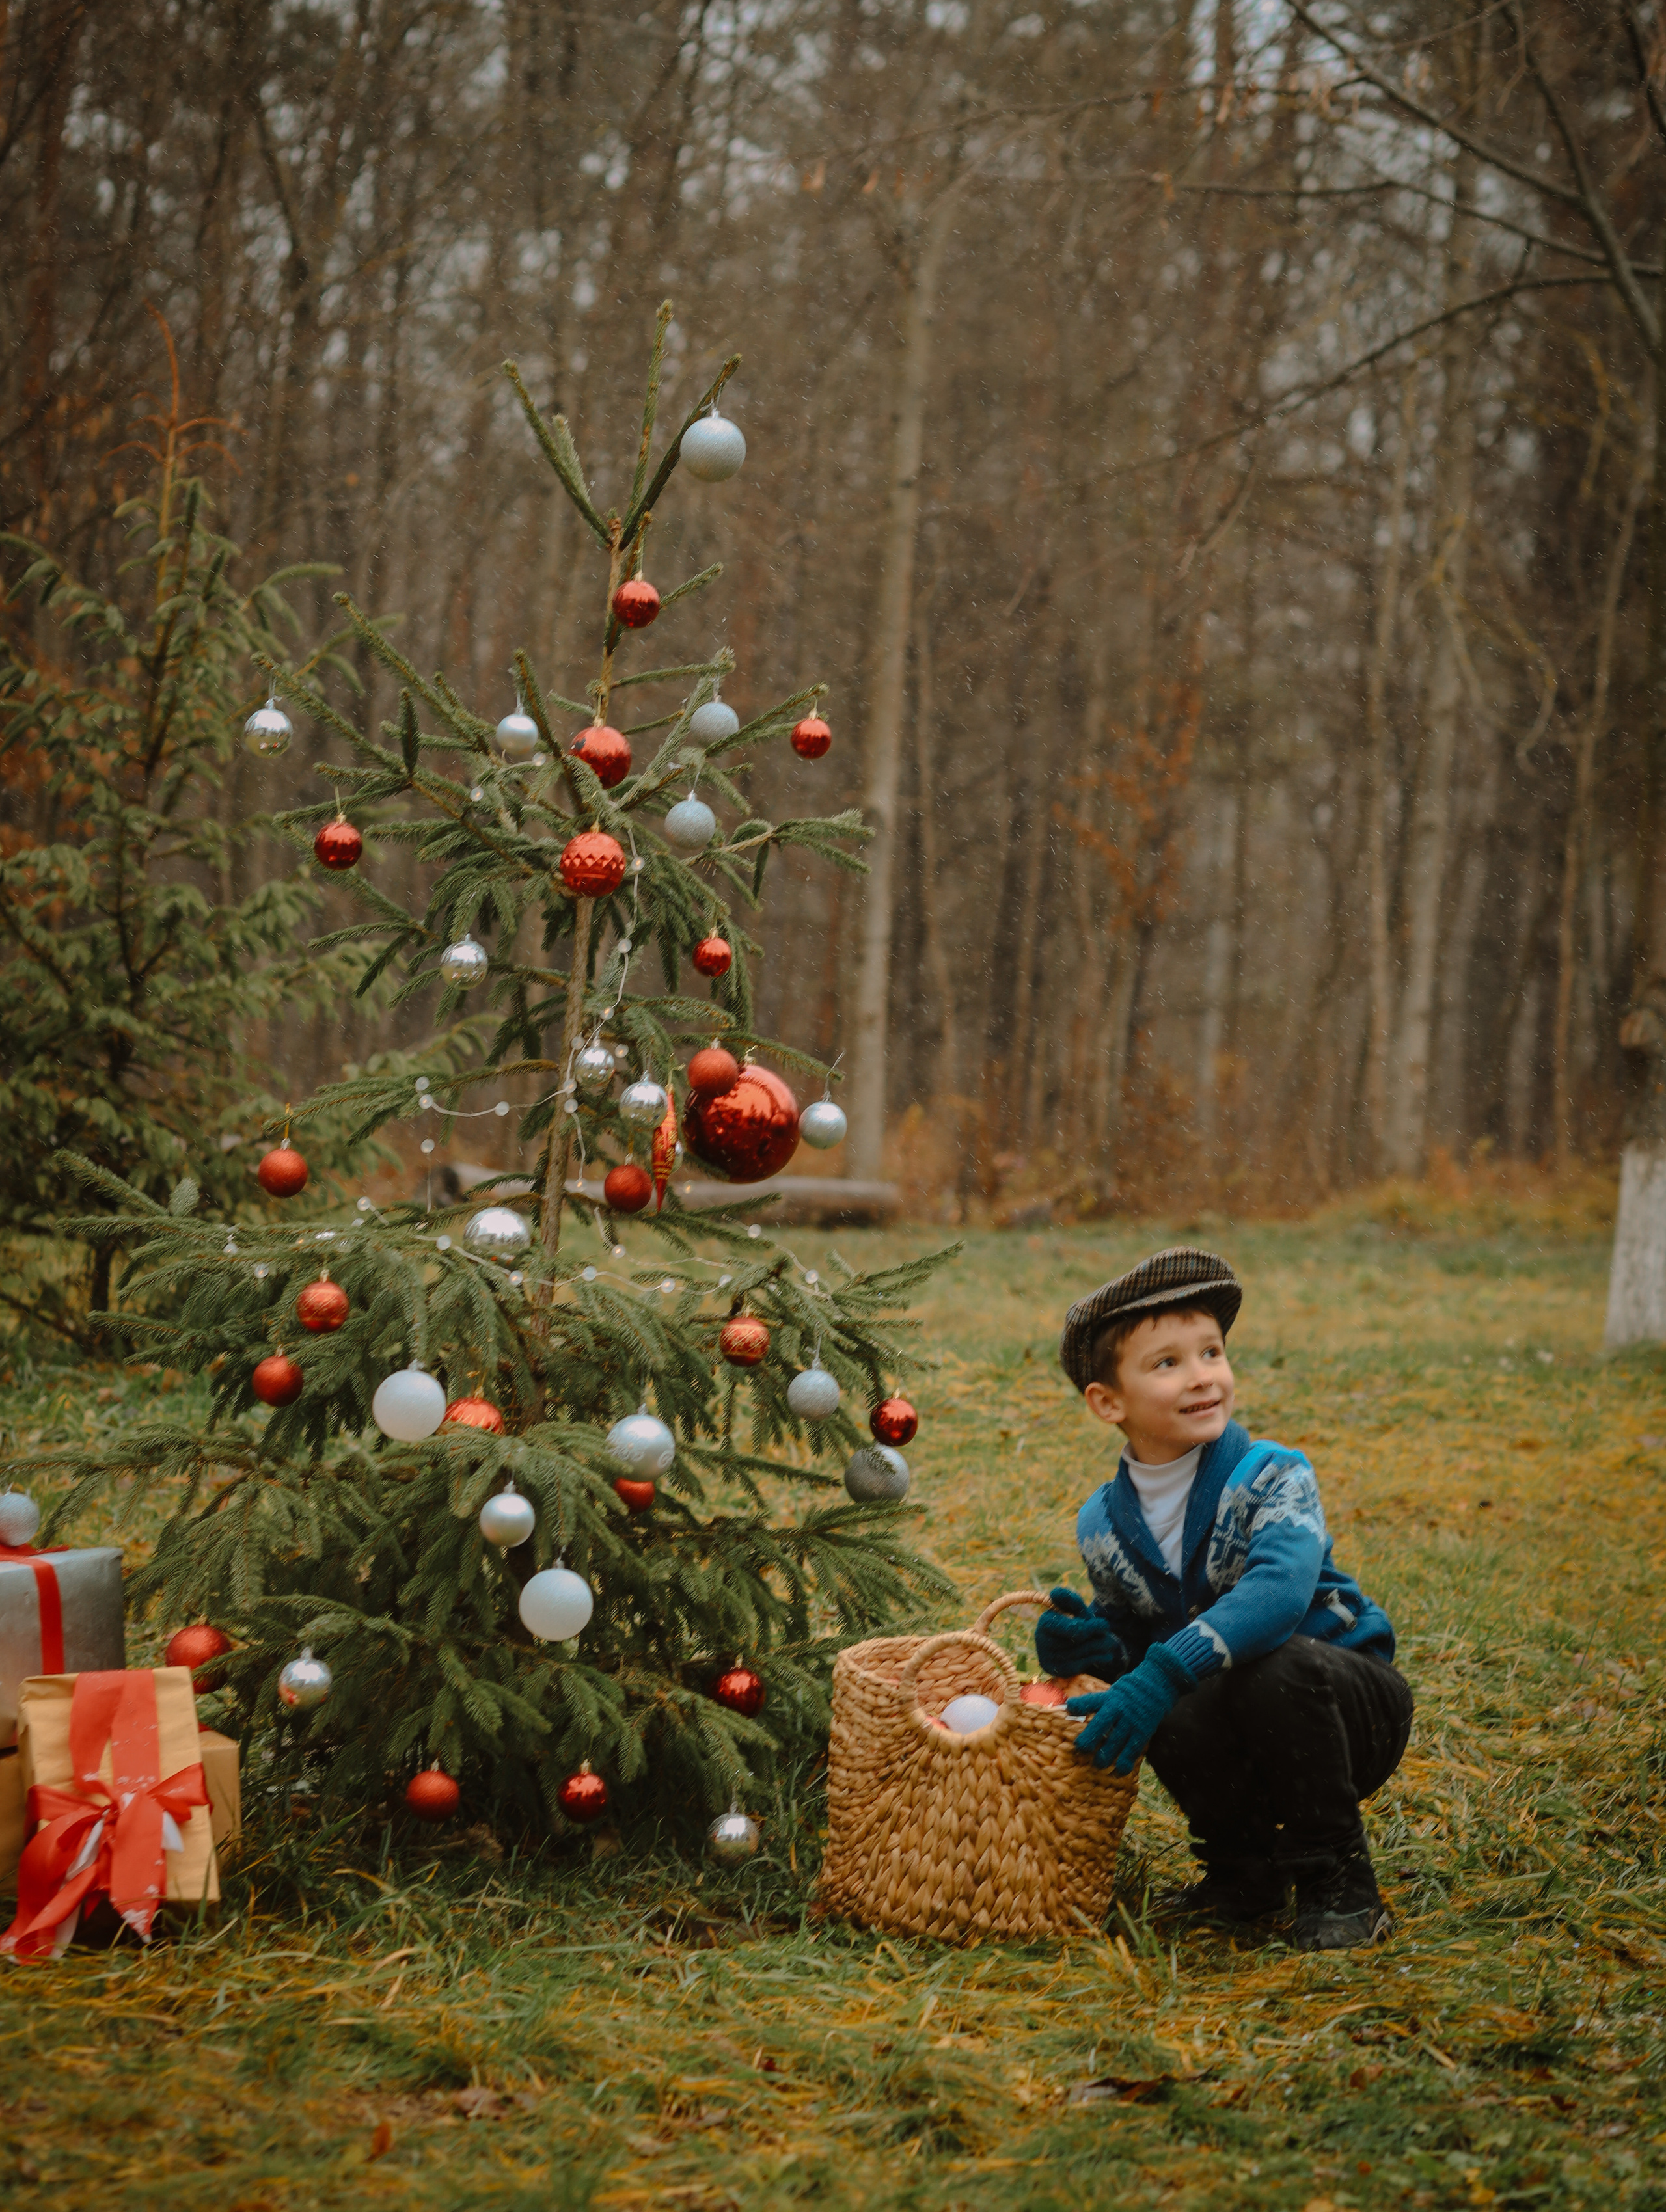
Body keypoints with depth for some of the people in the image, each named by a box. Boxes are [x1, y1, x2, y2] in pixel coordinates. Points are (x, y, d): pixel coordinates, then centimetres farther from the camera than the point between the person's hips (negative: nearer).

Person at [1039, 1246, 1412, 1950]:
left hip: (1350, 1708, -3)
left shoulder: (1271, 1477, -16)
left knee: (1273, 1665, -36)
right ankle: (1244, 1860, 3)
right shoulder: (1103, 1525, -1)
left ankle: (1338, 1883, -14)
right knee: (1173, 1723, -32)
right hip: (1234, 1716, 3)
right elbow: (1138, 1640, 10)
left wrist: (1162, 1672, -45)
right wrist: (1096, 1649, -15)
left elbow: (1280, 1591, -35)